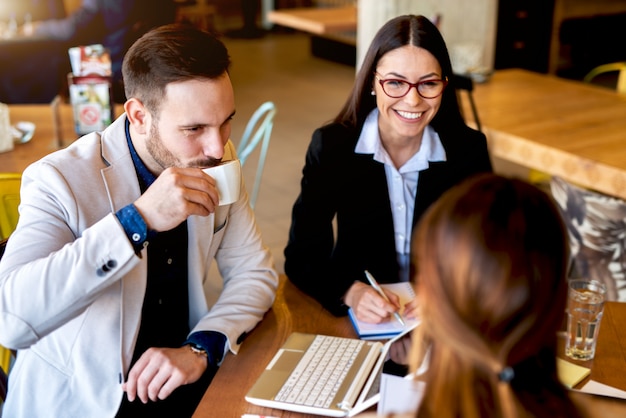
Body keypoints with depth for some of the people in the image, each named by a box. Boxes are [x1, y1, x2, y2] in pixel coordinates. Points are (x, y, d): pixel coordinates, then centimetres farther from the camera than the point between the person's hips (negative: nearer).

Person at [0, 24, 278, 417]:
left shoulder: (216, 159, -4)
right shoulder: (61, 179, -20)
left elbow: (255, 270, 1)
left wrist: (201, 348, -15)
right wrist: (137, 220, -36)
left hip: (183, 373, 4)